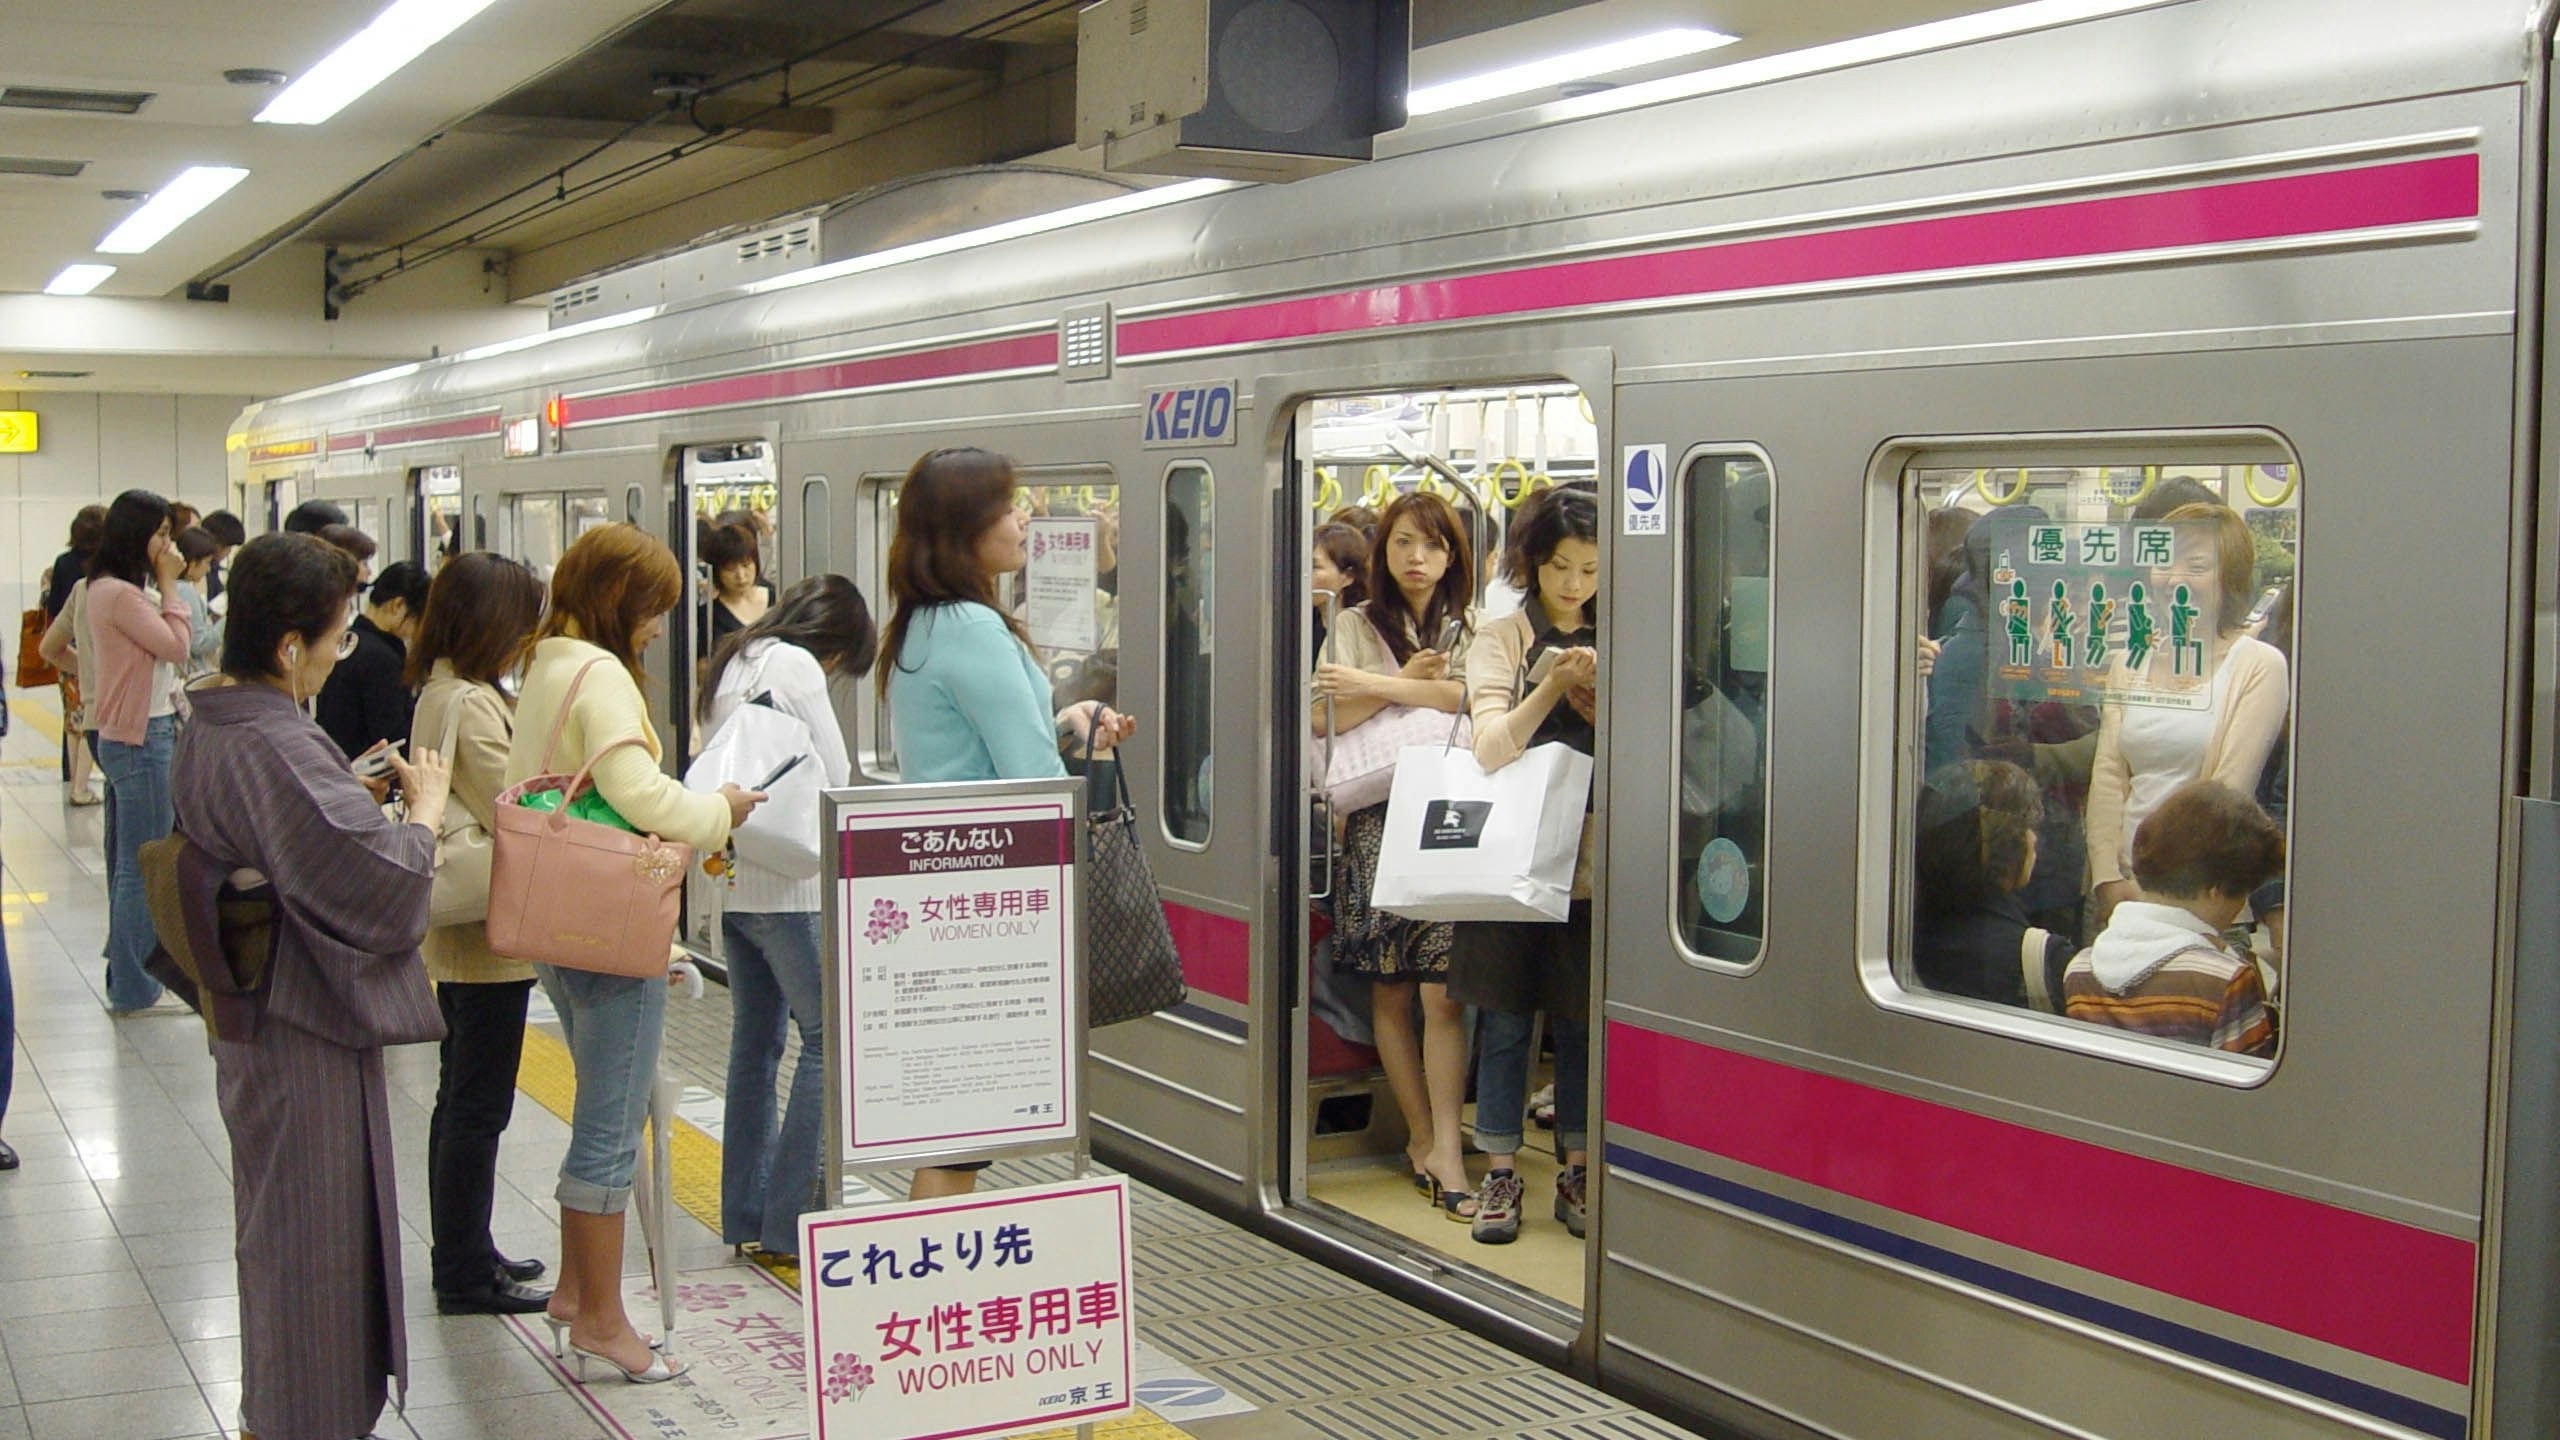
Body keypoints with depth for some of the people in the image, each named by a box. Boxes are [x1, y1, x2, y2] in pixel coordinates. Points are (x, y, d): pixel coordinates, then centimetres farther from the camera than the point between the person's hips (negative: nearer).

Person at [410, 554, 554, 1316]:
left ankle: (462, 1254, 29)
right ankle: (468, 1275, 6)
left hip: (461, 934, 10)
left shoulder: (444, 694, 12)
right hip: (488, 937, -10)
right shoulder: (471, 705, -20)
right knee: (478, 1106, -2)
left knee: (464, 1101, 18)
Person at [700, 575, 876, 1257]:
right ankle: (791, 1221, -7)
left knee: (756, 1040, 14)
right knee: (829, 1039, -6)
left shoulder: (731, 663, 18)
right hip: (787, 884, -9)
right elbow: (835, 774, -6)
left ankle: (746, 1215, 19)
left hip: (731, 881, 9)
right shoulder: (796, 666, -9)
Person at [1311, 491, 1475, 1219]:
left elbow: (1470, 695, -10)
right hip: (1378, 818, 1)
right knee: (1390, 991, 2)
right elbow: (1328, 718, 1)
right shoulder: (1355, 626, 11)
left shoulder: (1470, 631, 10)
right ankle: (1423, 1136, 11)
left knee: (1443, 991, -9)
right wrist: (1408, 681, -9)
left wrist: (1370, 685, -10)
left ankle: (1442, 1146, -8)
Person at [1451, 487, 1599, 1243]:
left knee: (1583, 1018, 6)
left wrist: (1599, 694, -13)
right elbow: (1492, 746, -8)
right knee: (1505, 1018, 3)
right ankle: (1500, 1174, 11)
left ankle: (1578, 1173, 16)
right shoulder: (1501, 639, 3)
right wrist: (1554, 685, -20)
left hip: (1593, 854, 1)